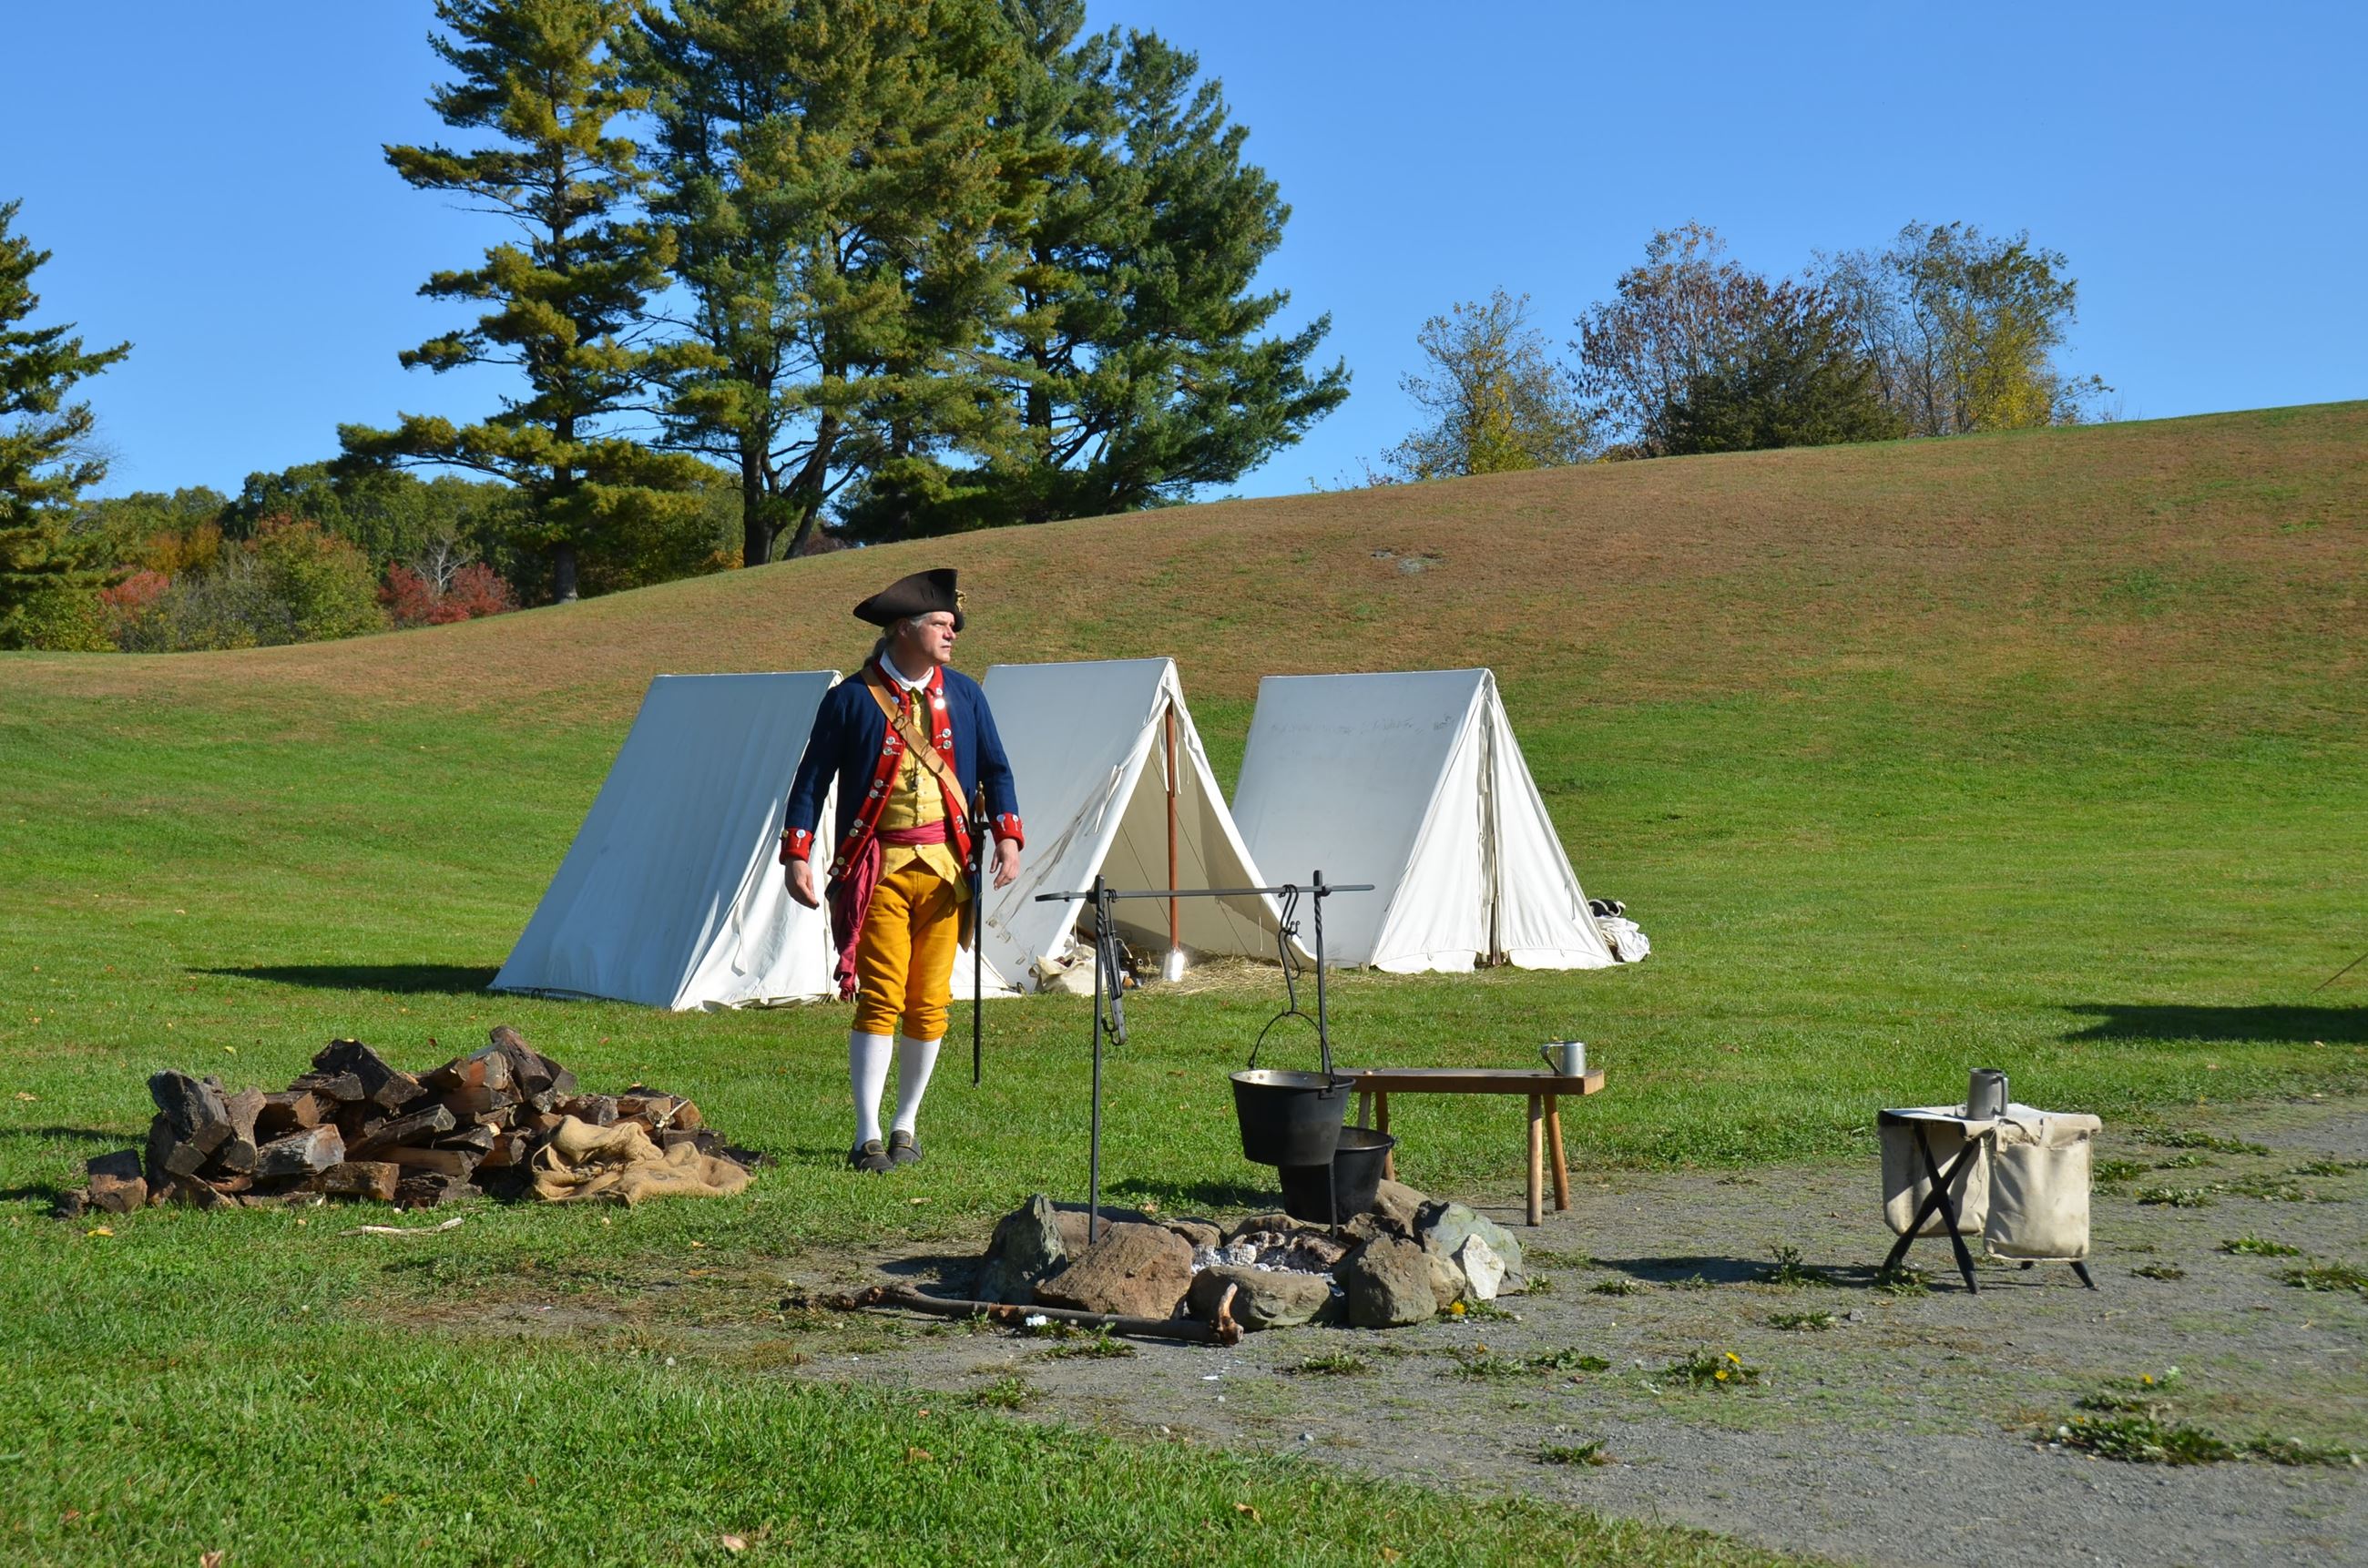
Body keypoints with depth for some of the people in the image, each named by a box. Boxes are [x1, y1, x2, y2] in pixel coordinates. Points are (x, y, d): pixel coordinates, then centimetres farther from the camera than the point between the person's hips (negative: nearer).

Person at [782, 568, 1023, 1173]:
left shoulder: (964, 695, 8)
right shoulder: (852, 699, -2)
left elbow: (995, 771, 12)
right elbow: (811, 781, 1)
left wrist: (1008, 837, -3)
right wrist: (797, 856, -6)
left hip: (945, 867, 3)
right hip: (879, 867, -3)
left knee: (929, 1002, 5)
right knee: (880, 997, -9)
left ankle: (906, 1127, 19)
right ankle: (868, 1137, -6)